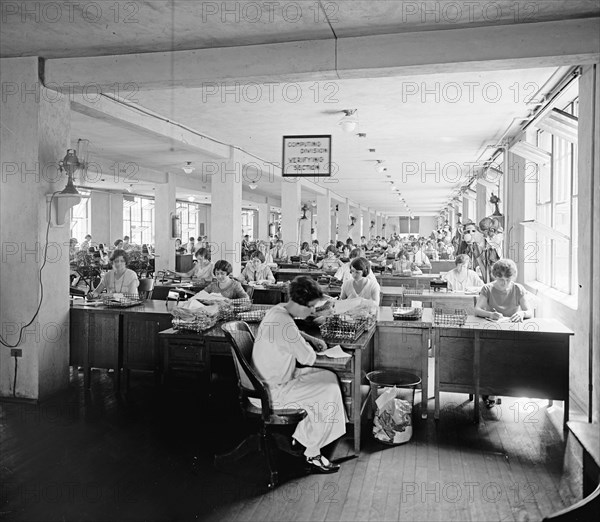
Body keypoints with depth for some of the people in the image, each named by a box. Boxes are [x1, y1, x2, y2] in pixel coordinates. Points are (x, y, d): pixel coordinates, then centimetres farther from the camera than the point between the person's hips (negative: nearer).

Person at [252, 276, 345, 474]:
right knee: (329, 392, -12)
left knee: (329, 377, 13)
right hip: (271, 393, -10)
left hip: (274, 380, 10)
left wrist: (311, 339, 12)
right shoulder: (283, 321, -29)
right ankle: (312, 454, 2)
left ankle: (302, 436, 20)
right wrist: (310, 349, 0)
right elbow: (308, 359, -22)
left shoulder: (279, 310, 3)